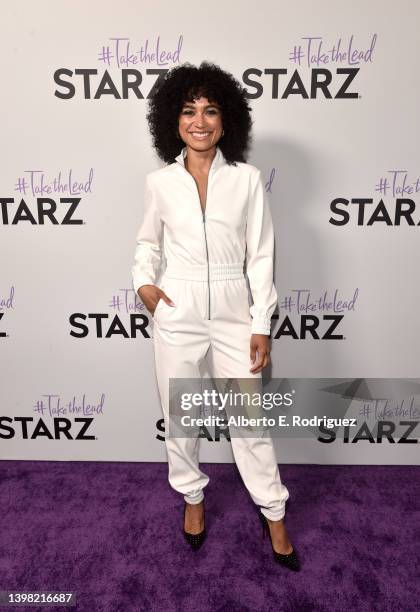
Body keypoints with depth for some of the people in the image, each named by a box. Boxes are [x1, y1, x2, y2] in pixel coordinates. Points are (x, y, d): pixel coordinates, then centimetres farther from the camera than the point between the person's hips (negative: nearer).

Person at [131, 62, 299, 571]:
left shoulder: (247, 178, -1)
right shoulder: (159, 182, 2)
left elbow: (260, 256, -1)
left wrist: (262, 325, -5)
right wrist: (144, 281, -4)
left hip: (233, 313, -1)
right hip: (177, 315, 2)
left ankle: (273, 514, 32)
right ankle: (192, 496, 41)